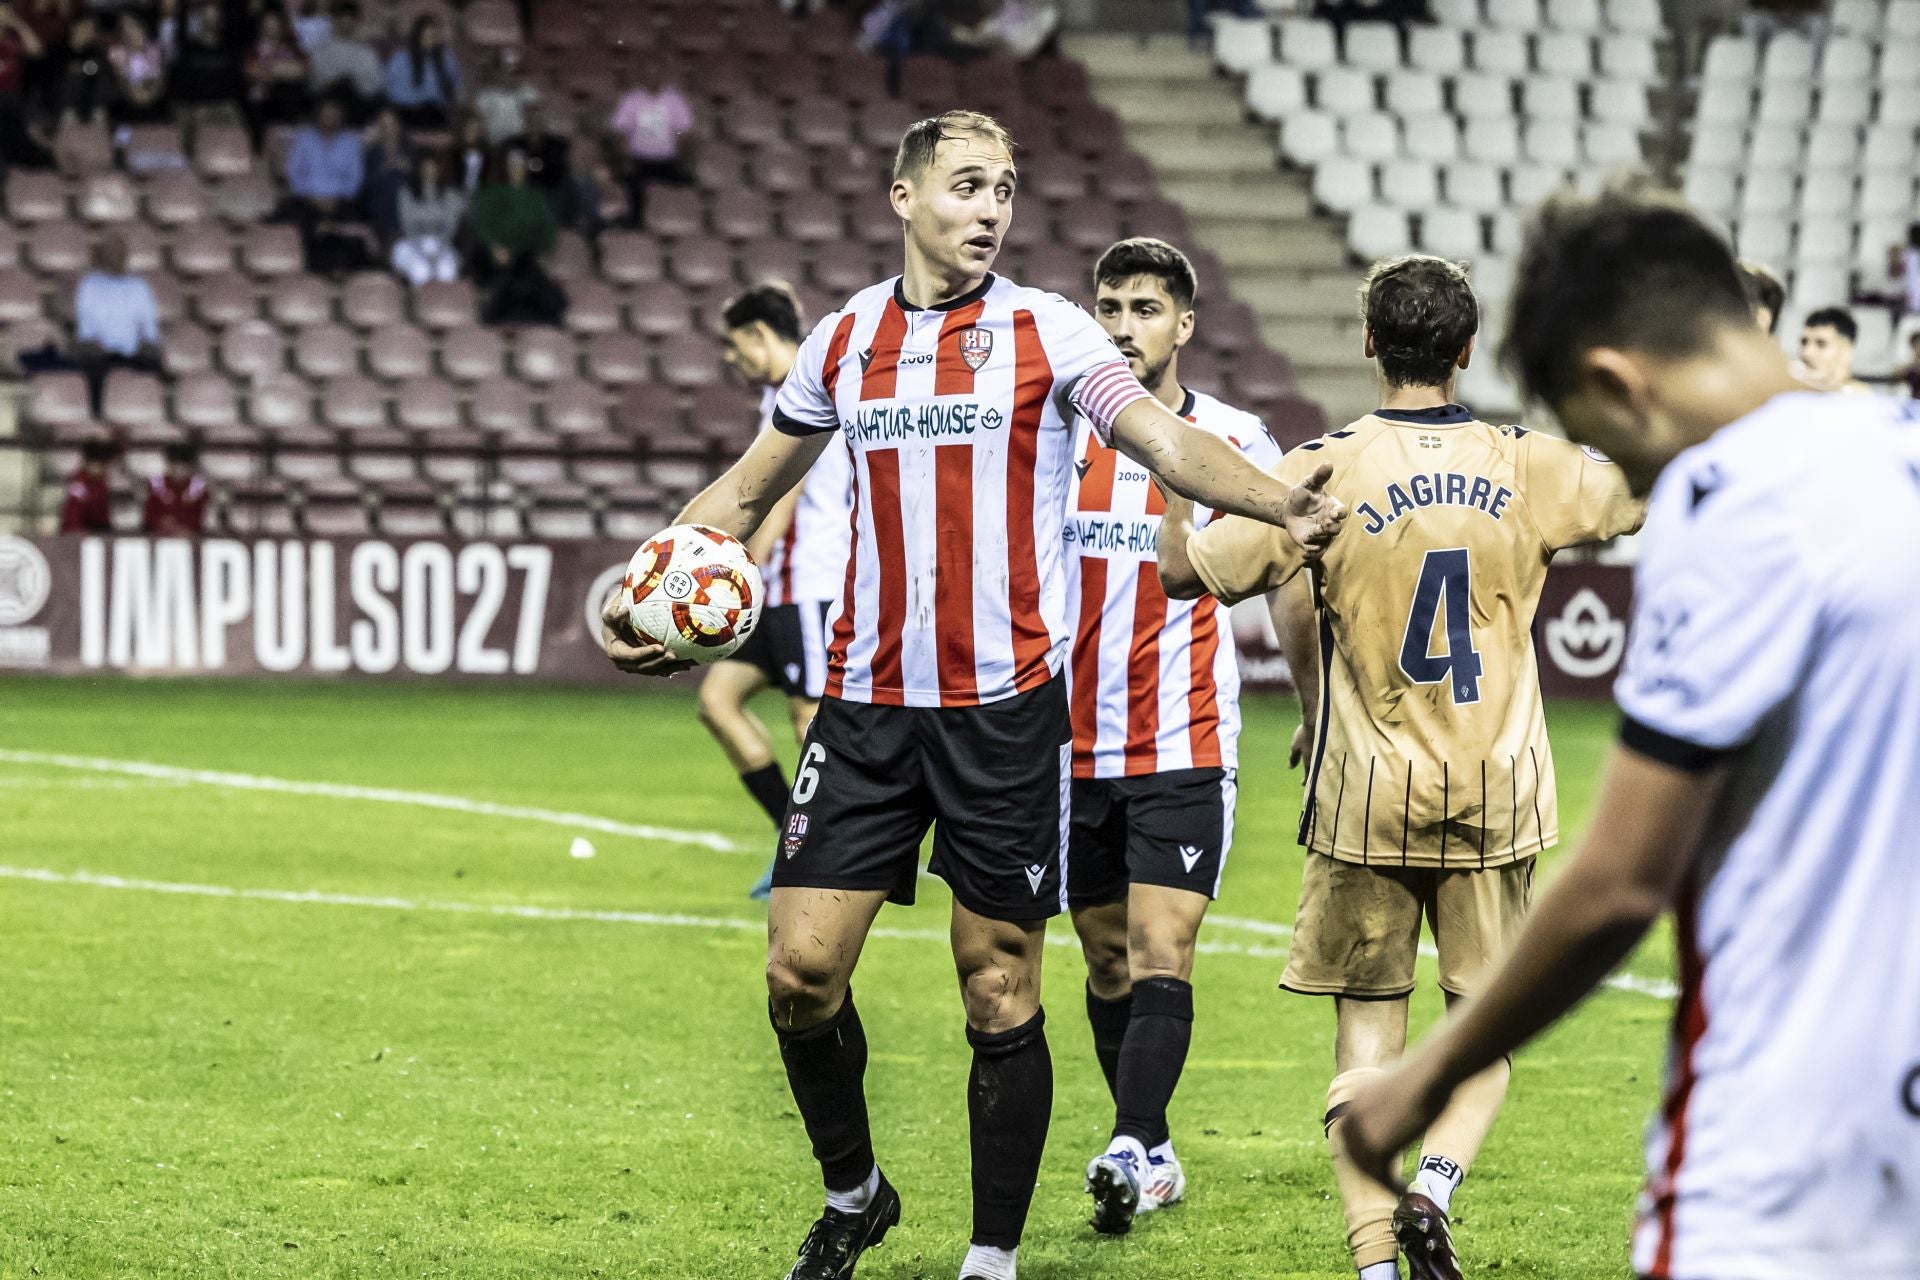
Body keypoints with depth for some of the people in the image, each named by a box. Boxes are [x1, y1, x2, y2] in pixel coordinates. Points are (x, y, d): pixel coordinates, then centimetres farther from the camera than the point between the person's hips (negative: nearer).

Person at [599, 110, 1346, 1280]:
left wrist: (1278, 502, -34)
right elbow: (746, 492, 19)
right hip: (869, 703, 3)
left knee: (1001, 992, 1)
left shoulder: (1049, 332, -1)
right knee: (802, 966, -3)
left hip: (1007, 703, -3)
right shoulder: (846, 340, 8)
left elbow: (1167, 439, -15)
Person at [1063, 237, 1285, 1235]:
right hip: (1073, 742, 3)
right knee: (1107, 960, 10)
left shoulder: (1235, 443, -1)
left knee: (1162, 950, -14)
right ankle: (1153, 1154, 21)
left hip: (1186, 747, -3)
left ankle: (1130, 1150, -23)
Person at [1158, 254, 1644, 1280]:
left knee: (1367, 1040, 5)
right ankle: (1433, 1182, -16)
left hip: (1367, 798, -1)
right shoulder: (1526, 466, -1)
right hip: (1499, 800, 1)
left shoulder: (1324, 470, -8)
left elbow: (1186, 569, 1)